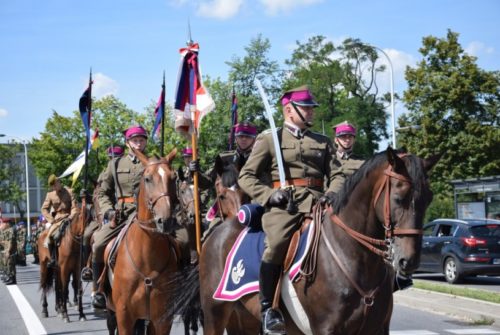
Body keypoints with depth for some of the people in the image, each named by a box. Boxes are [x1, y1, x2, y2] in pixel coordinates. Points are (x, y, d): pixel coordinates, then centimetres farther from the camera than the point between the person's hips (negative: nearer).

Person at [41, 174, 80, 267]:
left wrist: (70, 217, -18)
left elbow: (74, 207, -1)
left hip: (68, 217, -1)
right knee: (49, 235, -21)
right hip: (57, 219, 1)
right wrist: (51, 220, -9)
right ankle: (52, 258, -7)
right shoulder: (50, 195, 5)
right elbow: (44, 209, 3)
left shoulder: (68, 192, 2)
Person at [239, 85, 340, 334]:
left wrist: (333, 192, -6)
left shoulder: (323, 142, 24)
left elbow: (335, 174, 19)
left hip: (316, 202, 4)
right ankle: (268, 308, -20)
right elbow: (246, 176, 8)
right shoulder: (269, 139, 13)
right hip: (283, 204, -4)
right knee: (277, 244, -31)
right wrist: (268, 195, -9)